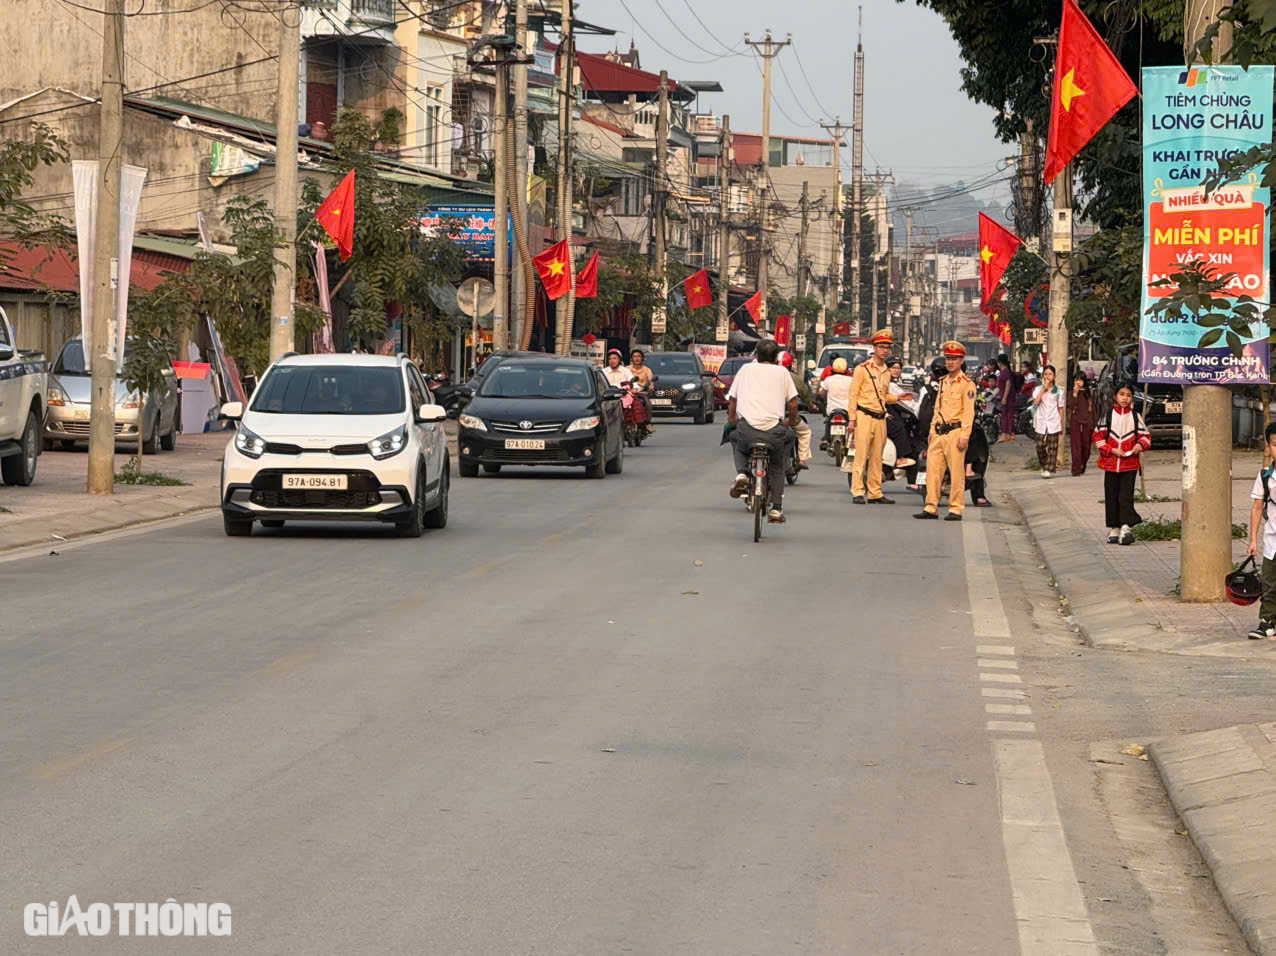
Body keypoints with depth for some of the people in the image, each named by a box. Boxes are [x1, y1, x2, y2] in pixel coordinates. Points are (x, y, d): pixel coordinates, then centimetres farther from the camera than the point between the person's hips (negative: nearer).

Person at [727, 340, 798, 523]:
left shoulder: (746, 369, 17)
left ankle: (742, 473, 8)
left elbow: (732, 401, 18)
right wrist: (791, 422, 29)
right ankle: (776, 509, 13)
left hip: (747, 426, 0)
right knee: (777, 467, 23)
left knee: (737, 440, 35)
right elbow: (793, 404, 11)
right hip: (774, 430, 0)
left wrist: (731, 421, 34)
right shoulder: (782, 372, 15)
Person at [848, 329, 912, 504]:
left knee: (876, 458, 8)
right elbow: (853, 394, -5)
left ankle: (875, 493, 12)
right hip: (864, 416, -6)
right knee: (861, 456, -8)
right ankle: (857, 492, -6)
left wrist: (898, 397, 6)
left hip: (880, 419, 6)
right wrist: (852, 420, -10)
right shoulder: (863, 369, -4)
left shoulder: (886, 372, 16)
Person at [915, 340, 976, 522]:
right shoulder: (943, 382, 17)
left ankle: (956, 509, 1)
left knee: (956, 472, -3)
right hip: (939, 432, 7)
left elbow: (969, 412, -10)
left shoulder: (966, 384, -5)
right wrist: (932, 430, 17)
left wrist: (964, 436, -16)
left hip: (955, 432, -7)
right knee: (932, 469, 4)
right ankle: (931, 508, 8)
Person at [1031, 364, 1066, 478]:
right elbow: (1036, 401, -12)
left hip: (1054, 422, 0)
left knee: (1052, 447, -4)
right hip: (1041, 422, 0)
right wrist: (1044, 388, -11)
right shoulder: (1038, 389, 7)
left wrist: (1062, 425, 8)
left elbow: (1060, 409, 10)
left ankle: (1049, 469, -5)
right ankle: (1044, 466, 19)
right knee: (1040, 446, -2)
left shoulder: (1058, 391, 8)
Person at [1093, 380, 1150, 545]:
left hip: (1130, 464, -1)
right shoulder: (1107, 414, 3)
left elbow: (1145, 435, 11)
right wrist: (1111, 450, -10)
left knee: (1126, 496, -10)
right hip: (1110, 463, 1)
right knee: (1111, 497, 6)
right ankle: (1113, 530, 13)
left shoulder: (1135, 416, 5)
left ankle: (1125, 527, -17)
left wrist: (1141, 445, -11)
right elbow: (1098, 436, 3)